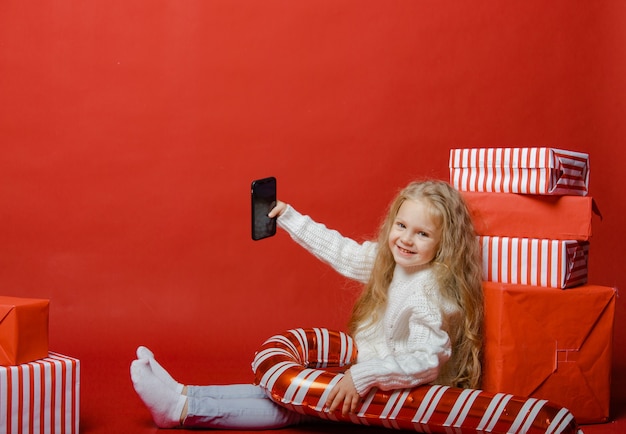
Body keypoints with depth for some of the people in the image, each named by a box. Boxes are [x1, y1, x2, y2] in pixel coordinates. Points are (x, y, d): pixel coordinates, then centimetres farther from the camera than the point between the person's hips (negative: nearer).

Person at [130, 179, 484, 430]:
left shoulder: (431, 293, -26)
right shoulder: (390, 261, -1)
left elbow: (426, 361, -31)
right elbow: (343, 253, 11)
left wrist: (363, 376, -36)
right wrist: (289, 218, 13)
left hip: (398, 394, -8)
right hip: (364, 375, 8)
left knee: (294, 406, -9)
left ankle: (183, 409, -8)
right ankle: (182, 396, 2)